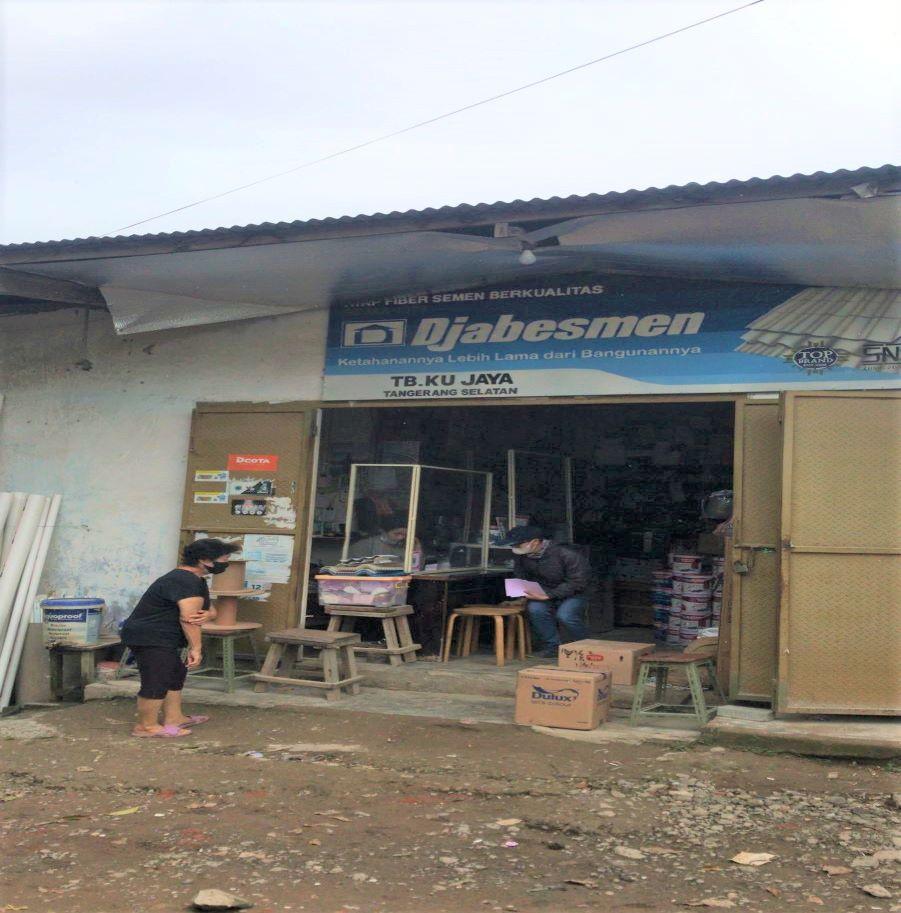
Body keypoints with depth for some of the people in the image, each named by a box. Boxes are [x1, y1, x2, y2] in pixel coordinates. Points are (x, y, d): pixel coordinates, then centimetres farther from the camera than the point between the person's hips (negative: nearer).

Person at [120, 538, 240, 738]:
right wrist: (195, 648, -22)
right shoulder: (185, 581, -22)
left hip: (163, 639, 12)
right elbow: (188, 618, -25)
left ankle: (174, 718, 25)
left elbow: (210, 609, 11)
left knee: (175, 676, 17)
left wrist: (208, 615, -12)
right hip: (149, 639, -12)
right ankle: (146, 726, -2)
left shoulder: (195, 580, 13)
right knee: (157, 681, -10)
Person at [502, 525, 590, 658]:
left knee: (565, 615, -33)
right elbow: (520, 578, 10)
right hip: (543, 593, 4)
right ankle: (551, 646, -10)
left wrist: (547, 596, -32)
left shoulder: (568, 554, -25)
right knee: (535, 609, -29)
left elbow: (577, 583, -24)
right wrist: (524, 593, -14)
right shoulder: (521, 556, -7)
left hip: (572, 594, -4)